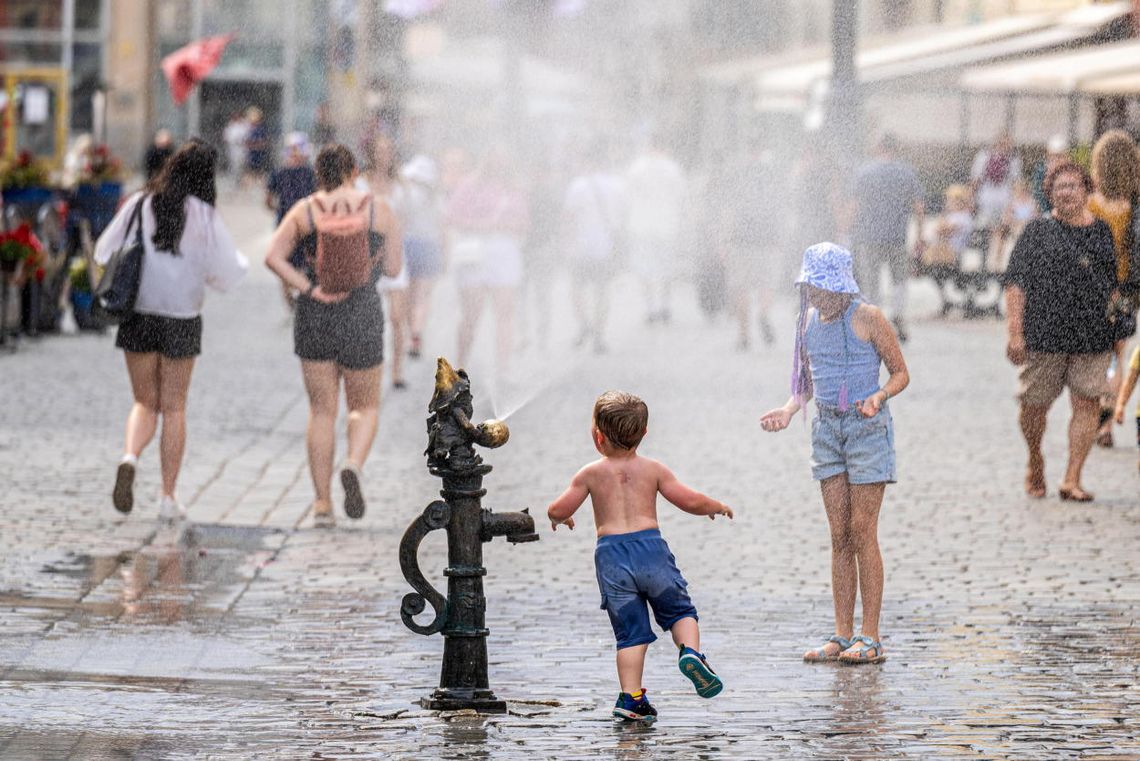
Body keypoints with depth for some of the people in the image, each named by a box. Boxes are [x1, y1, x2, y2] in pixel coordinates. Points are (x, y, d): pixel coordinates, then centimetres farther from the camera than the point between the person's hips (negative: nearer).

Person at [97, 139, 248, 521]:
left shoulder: (138, 205, -1)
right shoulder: (203, 216, -8)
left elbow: (105, 253, 5)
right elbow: (228, 271, -6)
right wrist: (238, 261, 17)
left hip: (137, 316, 2)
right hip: (181, 318, -2)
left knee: (145, 403, 14)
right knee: (174, 408, 11)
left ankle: (130, 458, -16)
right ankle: (168, 497, 11)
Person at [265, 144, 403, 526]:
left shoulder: (305, 211, 0)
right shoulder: (379, 210, -1)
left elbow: (273, 257, -11)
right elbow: (393, 268, 2)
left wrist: (309, 290, -11)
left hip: (314, 319, 1)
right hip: (363, 318, -1)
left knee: (321, 412, 10)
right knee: (365, 406, 16)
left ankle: (322, 503, 7)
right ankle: (353, 465, -14)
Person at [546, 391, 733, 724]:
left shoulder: (591, 474, 5)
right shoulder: (653, 469, 6)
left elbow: (558, 511, 8)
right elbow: (691, 501, 5)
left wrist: (560, 518, 32)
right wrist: (717, 507, 25)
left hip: (610, 552, 0)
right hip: (650, 546, 0)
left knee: (631, 631, 6)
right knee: (679, 611, 15)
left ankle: (631, 697, 0)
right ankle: (690, 652, -13)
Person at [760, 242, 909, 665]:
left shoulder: (867, 318, -11)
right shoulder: (808, 320, 6)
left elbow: (901, 373, -4)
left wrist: (879, 396, -23)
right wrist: (789, 409, -1)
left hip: (867, 428, -5)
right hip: (828, 428, 5)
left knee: (862, 534, -7)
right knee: (839, 536, 6)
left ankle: (870, 638, -3)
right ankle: (842, 635, 9)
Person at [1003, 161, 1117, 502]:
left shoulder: (1104, 233, 12)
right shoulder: (1038, 231, 3)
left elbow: (1115, 284, 19)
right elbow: (1015, 282, -2)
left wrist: (1115, 328, 13)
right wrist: (1015, 331, -9)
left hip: (1093, 337, 2)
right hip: (1042, 335, -2)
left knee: (1087, 403, -7)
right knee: (1034, 404, 4)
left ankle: (1072, 479, -3)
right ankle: (1035, 461, 31)